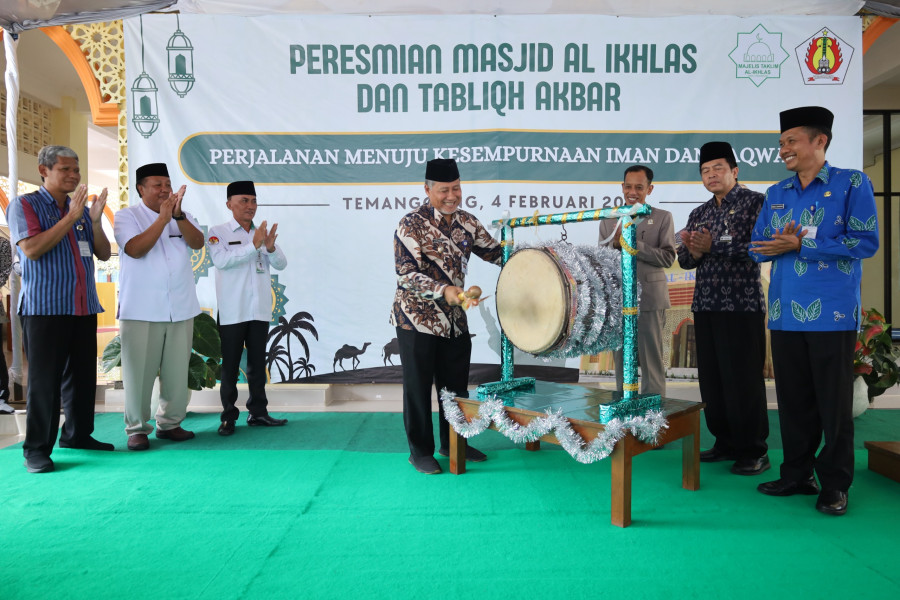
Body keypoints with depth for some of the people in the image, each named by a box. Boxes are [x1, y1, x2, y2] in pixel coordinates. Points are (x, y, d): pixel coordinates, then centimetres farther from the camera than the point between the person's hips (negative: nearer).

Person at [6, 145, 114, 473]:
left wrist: (95, 220, -7)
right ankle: (37, 449, 4)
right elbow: (31, 249, -15)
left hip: (84, 307, 6)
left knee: (83, 376, 9)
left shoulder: (81, 209, 15)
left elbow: (104, 254, 9)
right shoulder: (25, 205, 0)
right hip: (44, 308, -5)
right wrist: (71, 217, -17)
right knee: (44, 379, -3)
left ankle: (77, 434, 22)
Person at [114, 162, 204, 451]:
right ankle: (137, 428, 9)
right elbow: (135, 249, -15)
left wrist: (178, 215, -18)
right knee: (139, 372, -2)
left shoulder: (182, 216, 12)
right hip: (141, 310, -3)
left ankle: (169, 423, 17)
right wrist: (163, 218, -18)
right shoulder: (127, 215, 1)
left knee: (177, 371, 6)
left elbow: (197, 243, -4)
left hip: (180, 309, 4)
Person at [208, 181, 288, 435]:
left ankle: (258, 412, 18)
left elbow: (281, 264, 2)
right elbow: (222, 261, -20)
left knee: (258, 363, 10)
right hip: (232, 312, -4)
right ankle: (228, 417, 10)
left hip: (260, 310, 4)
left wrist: (270, 248, -19)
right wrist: (253, 245, -28)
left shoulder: (262, 233, 10)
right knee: (230, 366, 3)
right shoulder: (218, 233, -3)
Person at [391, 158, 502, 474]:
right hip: (417, 318, -5)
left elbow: (495, 252, 13)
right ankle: (420, 451, 19)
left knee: (456, 384, 15)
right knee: (418, 386, 5)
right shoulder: (411, 225, -13)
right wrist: (443, 290, -34)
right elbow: (406, 274, -21)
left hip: (454, 319, 6)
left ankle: (453, 444, 33)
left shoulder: (466, 222, 4)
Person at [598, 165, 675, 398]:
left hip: (650, 300, -3)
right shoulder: (608, 221, 11)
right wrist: (615, 243, -10)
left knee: (651, 361, 1)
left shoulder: (663, 218, 3)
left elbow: (668, 258, -7)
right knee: (622, 361, 11)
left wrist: (635, 243, -16)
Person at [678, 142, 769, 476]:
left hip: (742, 305, -6)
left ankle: (754, 451, 8)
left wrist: (713, 245, -18)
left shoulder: (755, 202, 0)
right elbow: (684, 260, 14)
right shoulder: (698, 214, 17)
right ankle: (727, 443, 21)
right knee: (711, 379, 8)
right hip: (706, 306, 6)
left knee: (744, 379, -4)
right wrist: (693, 251, -9)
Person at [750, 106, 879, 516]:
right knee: (793, 399, 11)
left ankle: (835, 484, 16)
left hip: (832, 313, -5)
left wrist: (800, 244, -15)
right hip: (785, 312, 5)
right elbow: (757, 247, 12)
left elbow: (865, 241, -12)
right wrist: (779, 243, -10)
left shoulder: (852, 184, -1)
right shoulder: (776, 194, 14)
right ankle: (797, 474, 24)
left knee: (833, 400, 3)